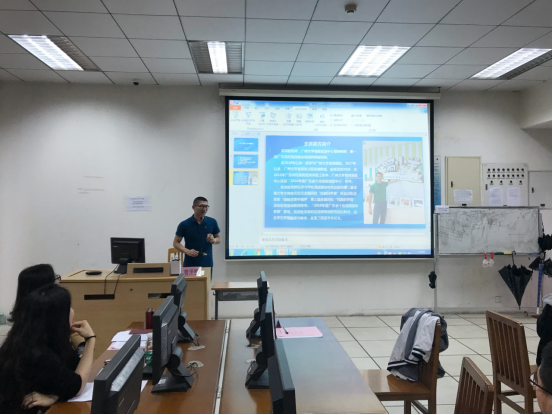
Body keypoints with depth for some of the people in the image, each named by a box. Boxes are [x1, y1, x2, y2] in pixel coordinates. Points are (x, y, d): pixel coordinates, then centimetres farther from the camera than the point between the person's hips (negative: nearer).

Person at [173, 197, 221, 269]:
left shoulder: (212, 222, 2)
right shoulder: (184, 225, -4)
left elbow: (219, 238, 12)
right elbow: (176, 242, 1)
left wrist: (213, 240, -11)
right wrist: (187, 251, -16)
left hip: (207, 264, 2)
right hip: (190, 265, -2)